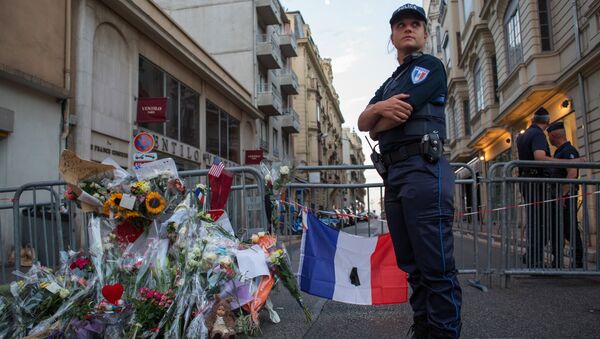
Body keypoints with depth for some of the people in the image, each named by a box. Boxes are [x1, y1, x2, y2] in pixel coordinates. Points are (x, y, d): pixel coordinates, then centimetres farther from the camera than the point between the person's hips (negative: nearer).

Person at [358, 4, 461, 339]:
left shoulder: (430, 66, 6)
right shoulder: (390, 83, 29)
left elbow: (400, 115, -9)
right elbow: (363, 122, 14)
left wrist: (377, 126, 11)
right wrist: (379, 108, -7)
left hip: (423, 169, -8)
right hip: (394, 173, 8)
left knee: (436, 265, -9)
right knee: (412, 264, 11)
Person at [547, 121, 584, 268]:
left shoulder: (569, 151, -10)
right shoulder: (558, 152, 20)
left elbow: (572, 174, -22)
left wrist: (563, 195, -25)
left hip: (566, 196, -10)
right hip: (557, 197, 10)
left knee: (570, 229, -6)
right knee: (556, 230, 11)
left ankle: (578, 262, 0)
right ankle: (557, 262, 16)